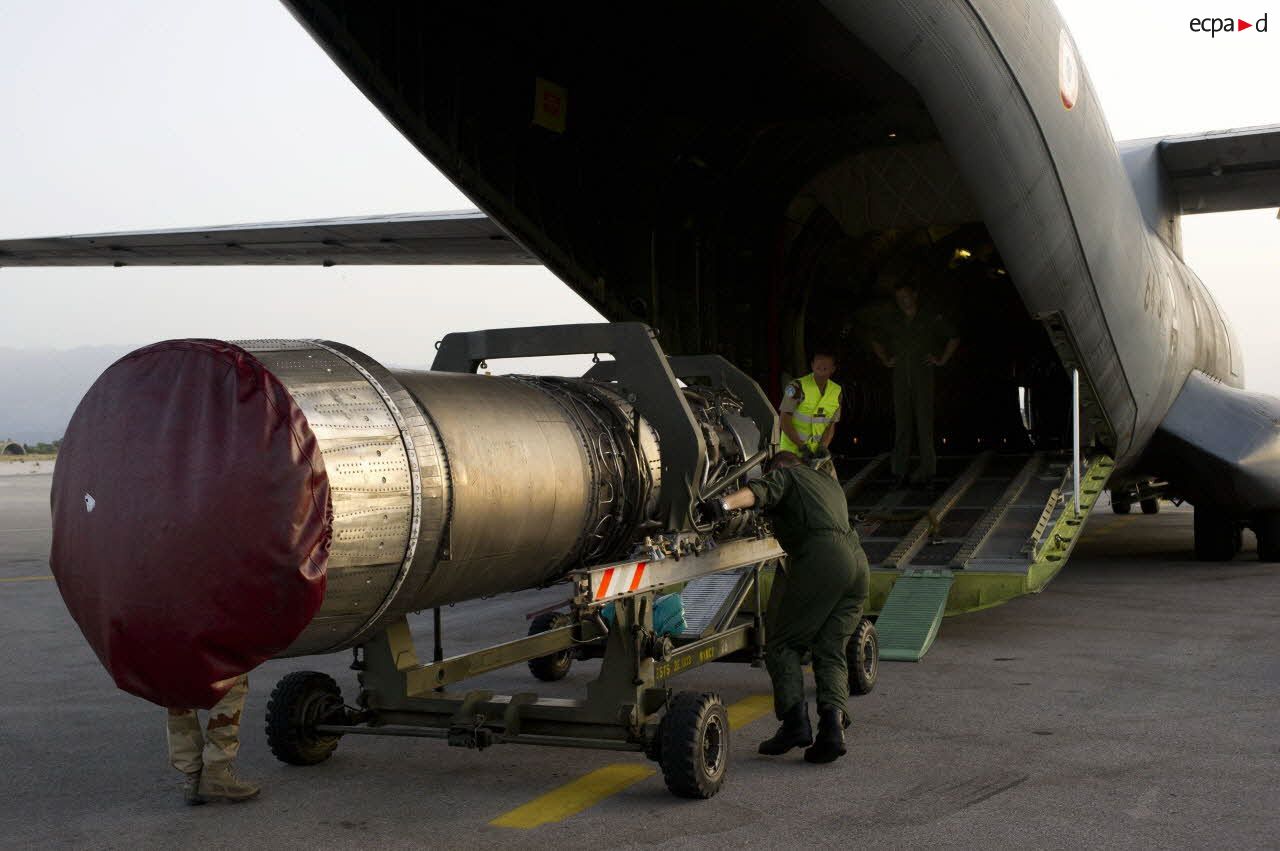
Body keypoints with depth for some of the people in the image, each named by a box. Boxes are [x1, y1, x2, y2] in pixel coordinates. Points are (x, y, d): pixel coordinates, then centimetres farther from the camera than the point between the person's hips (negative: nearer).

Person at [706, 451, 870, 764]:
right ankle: (833, 724, -9)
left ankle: (795, 722, -11)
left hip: (820, 560, -7)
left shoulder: (785, 474, 14)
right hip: (858, 560, 7)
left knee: (782, 643, 1)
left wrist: (725, 504, -27)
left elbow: (760, 491, -9)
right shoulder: (829, 481, 35)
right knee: (831, 650, 9)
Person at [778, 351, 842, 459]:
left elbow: (831, 426, 6)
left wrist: (822, 448, -9)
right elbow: (785, 422, -14)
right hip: (792, 450, -5)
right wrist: (802, 446, -18)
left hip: (817, 451, 5)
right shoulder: (797, 387, -14)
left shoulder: (836, 392, 3)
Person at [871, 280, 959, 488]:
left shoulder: (931, 319, 5)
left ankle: (927, 470, -2)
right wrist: (885, 360, 17)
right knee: (901, 424, 0)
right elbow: (876, 342, 30)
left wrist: (942, 360, 4)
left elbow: (954, 339, 12)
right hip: (900, 378, 3)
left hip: (923, 376, -3)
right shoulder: (893, 322, 14)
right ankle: (899, 472, 0)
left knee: (924, 422, -6)